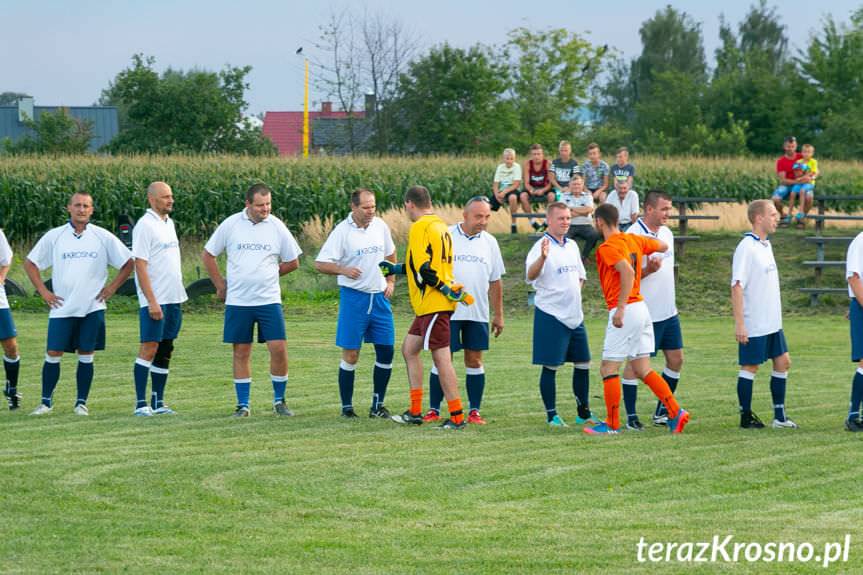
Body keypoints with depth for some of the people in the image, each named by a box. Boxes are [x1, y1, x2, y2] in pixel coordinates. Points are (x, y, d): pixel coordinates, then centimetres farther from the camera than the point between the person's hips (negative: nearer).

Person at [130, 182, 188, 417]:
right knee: (149, 348, -9)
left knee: (165, 351, 9)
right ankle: (141, 404, -8)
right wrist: (152, 301, -20)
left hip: (174, 299, 8)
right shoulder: (145, 226, -11)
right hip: (154, 300, -8)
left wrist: (179, 294, 17)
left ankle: (158, 402, 12)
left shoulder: (169, 223, 15)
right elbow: (140, 265, -15)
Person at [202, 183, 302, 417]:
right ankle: (243, 405, 13)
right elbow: (208, 255, 9)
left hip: (269, 301, 0)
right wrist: (220, 284, 8)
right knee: (241, 352, 5)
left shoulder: (277, 227, 0)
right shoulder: (231, 225, -1)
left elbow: (292, 262, 11)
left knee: (279, 349, -7)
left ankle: (279, 401, 9)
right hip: (238, 301, 0)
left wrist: (269, 273, 10)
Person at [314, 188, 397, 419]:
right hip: (353, 296, -5)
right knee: (351, 355, -2)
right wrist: (343, 270, -23)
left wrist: (391, 281, 13)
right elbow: (320, 263, -9)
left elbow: (390, 254, 22)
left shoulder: (380, 226, 5)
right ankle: (347, 407, 8)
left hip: (379, 296, 5)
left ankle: (378, 405, 14)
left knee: (386, 351, 3)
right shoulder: (342, 231, -10)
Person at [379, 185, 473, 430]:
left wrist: (446, 289, -15)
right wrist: (396, 268, 32)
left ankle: (457, 417, -9)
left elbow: (424, 269, -21)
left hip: (432, 304, -10)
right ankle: (415, 412, 19)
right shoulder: (440, 226, 17)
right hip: (430, 305, 10)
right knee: (409, 349, 17)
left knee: (441, 357, -9)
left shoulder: (419, 228, -12)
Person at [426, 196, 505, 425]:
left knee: (475, 361, 4)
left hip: (477, 312, 3)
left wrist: (499, 315, 14)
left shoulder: (489, 242, 8)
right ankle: (434, 410, 6)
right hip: (447, 311, -3)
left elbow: (495, 281, 14)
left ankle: (474, 410, 9)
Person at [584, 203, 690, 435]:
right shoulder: (633, 240, 11)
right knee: (642, 370, 10)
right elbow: (663, 246, 26)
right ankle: (676, 412, 2)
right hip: (641, 308, 8)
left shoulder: (608, 248, -13)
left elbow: (628, 272, -27)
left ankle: (612, 424, 2)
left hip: (625, 311, -8)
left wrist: (620, 308, -29)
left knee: (608, 369, 0)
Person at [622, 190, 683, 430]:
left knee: (676, 359, 9)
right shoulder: (633, 235, -15)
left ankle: (662, 411, 20)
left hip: (668, 311, 8)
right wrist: (648, 270, -29)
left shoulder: (667, 234, 11)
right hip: (644, 314, -8)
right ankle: (631, 416, 5)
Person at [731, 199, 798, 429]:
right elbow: (737, 286, -20)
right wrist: (739, 323, -23)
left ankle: (779, 416, 15)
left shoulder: (765, 245, 12)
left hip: (772, 322, 9)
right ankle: (746, 417, 9)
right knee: (750, 367, 0)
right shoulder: (746, 248, -16)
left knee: (782, 362, 9)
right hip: (754, 324, -9)